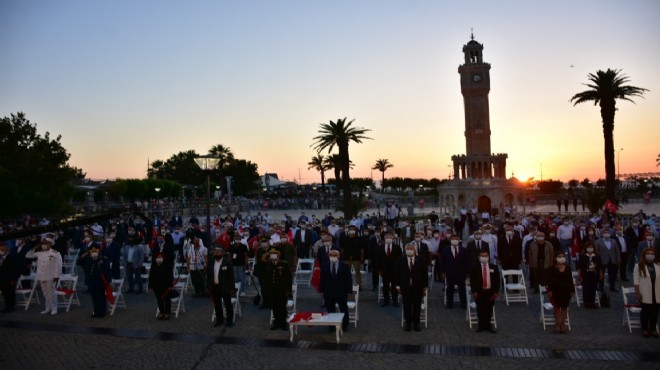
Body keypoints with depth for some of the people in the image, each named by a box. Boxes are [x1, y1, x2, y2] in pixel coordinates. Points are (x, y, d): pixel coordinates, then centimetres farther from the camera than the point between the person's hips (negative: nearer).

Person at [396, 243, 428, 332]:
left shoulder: (421, 260, -2)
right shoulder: (400, 260, 0)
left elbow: (425, 274, 0)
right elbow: (398, 273, 2)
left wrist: (425, 285, -2)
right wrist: (398, 285, -1)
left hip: (418, 287, 0)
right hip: (405, 286, 0)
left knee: (417, 306, 7)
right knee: (407, 306, 7)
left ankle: (416, 324, 19)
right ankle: (408, 323, 18)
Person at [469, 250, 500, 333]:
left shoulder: (494, 268, 5)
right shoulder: (474, 268, -1)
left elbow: (497, 280, 3)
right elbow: (472, 281, -3)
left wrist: (496, 292, -4)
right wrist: (474, 291, -10)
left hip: (490, 292, 2)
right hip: (479, 292, -1)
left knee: (489, 309, 7)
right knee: (480, 309, 4)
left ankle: (487, 325, 19)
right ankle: (481, 325, 16)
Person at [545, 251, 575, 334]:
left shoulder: (568, 268, 5)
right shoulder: (551, 268, -5)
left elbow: (570, 280, 8)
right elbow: (548, 280, -7)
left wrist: (572, 290, 4)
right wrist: (549, 290, -14)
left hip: (566, 290, 3)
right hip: (555, 290, -3)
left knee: (564, 307, 6)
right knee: (557, 307, 2)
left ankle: (562, 325, 14)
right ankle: (557, 325, 9)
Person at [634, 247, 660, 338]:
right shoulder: (639, 266, -3)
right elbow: (636, 280, -5)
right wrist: (638, 292, -11)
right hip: (645, 294, -3)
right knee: (645, 311, 4)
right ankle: (645, 329, 15)